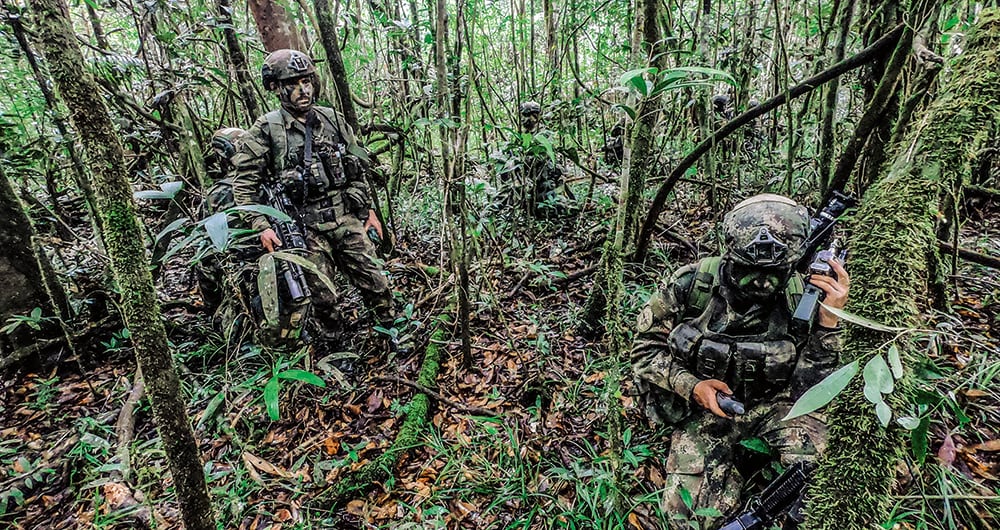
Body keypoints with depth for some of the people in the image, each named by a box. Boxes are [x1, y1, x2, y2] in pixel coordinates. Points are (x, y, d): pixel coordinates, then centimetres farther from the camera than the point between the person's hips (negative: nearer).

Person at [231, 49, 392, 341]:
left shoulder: (332, 120, 8)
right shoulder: (266, 129, -4)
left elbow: (357, 169, 15)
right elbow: (244, 183, -3)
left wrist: (368, 209, 13)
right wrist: (262, 226, -12)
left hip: (348, 219, 3)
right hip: (306, 227, -3)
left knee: (377, 285, 7)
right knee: (323, 299, 3)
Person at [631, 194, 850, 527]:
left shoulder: (798, 300, -13)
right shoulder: (690, 285, -17)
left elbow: (811, 389, -14)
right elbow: (646, 349, -7)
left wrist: (828, 319, -24)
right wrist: (691, 386, -21)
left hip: (767, 409, 1)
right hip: (704, 414, -1)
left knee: (806, 431, -31)